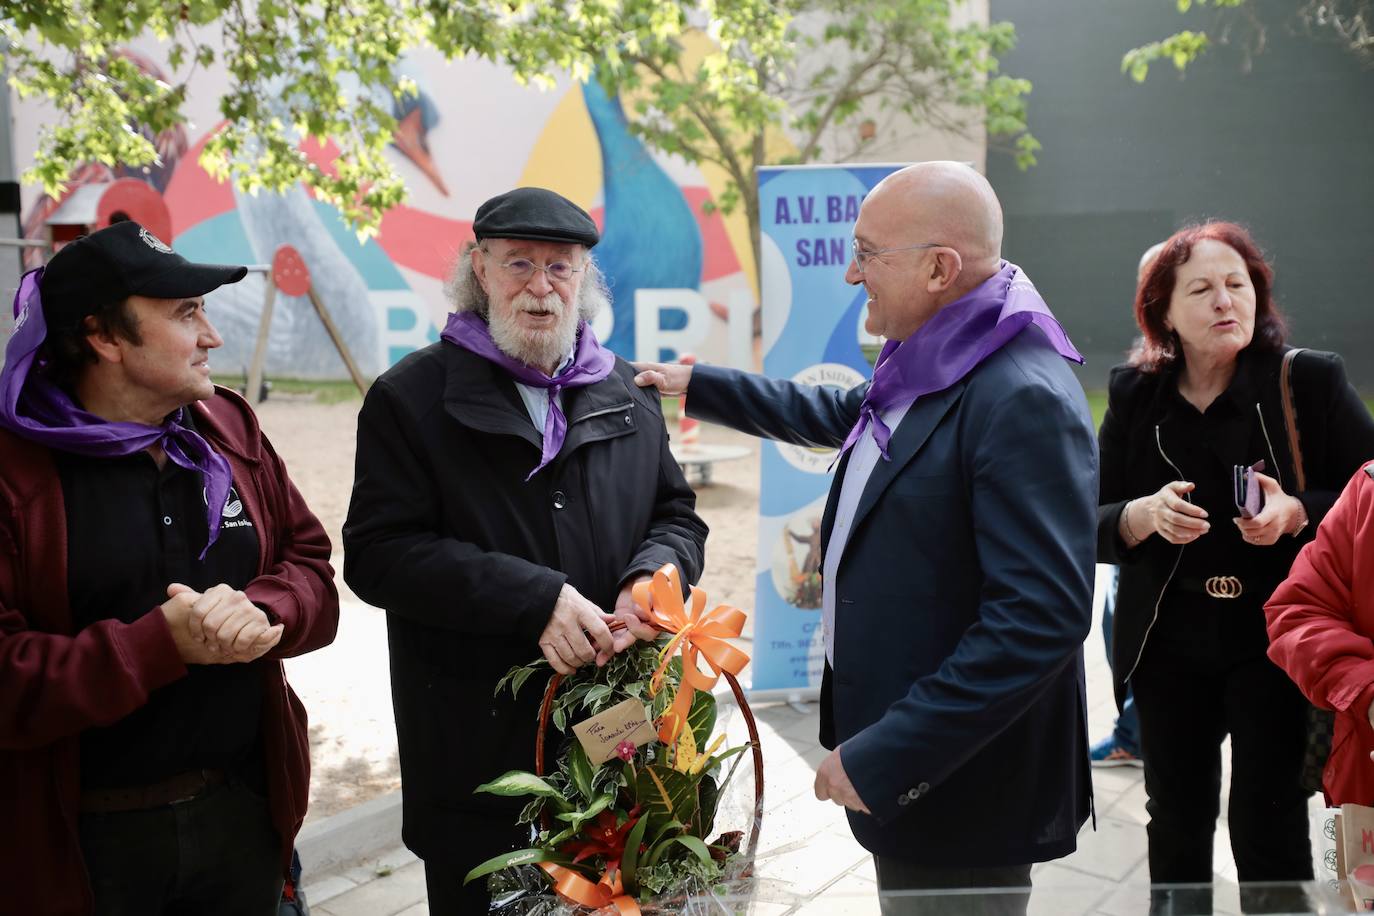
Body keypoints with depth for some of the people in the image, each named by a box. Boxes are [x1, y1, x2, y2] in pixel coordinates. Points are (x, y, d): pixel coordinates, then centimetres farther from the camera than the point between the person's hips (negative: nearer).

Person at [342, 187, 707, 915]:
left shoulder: (628, 393, 9)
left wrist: (650, 580, -12)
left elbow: (676, 518, 13)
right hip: (476, 746, -3)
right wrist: (533, 599, -22)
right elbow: (378, 553, -12)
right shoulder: (412, 397, -4)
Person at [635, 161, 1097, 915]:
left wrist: (884, 759, -26)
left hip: (961, 793, -8)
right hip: (887, 746, 9)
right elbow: (839, 416, 25)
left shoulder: (1024, 400, -24)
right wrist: (696, 386, 28)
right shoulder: (921, 366, 4)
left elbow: (1043, 617, -28)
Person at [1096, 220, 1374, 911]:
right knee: (1177, 827, 16)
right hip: (1168, 646, 3)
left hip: (1273, 642, -2)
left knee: (1270, 836, 1)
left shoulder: (1310, 381, -5)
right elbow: (1092, 525, 2)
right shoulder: (1134, 396, 2)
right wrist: (1146, 516, -19)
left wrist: (1297, 514, -23)